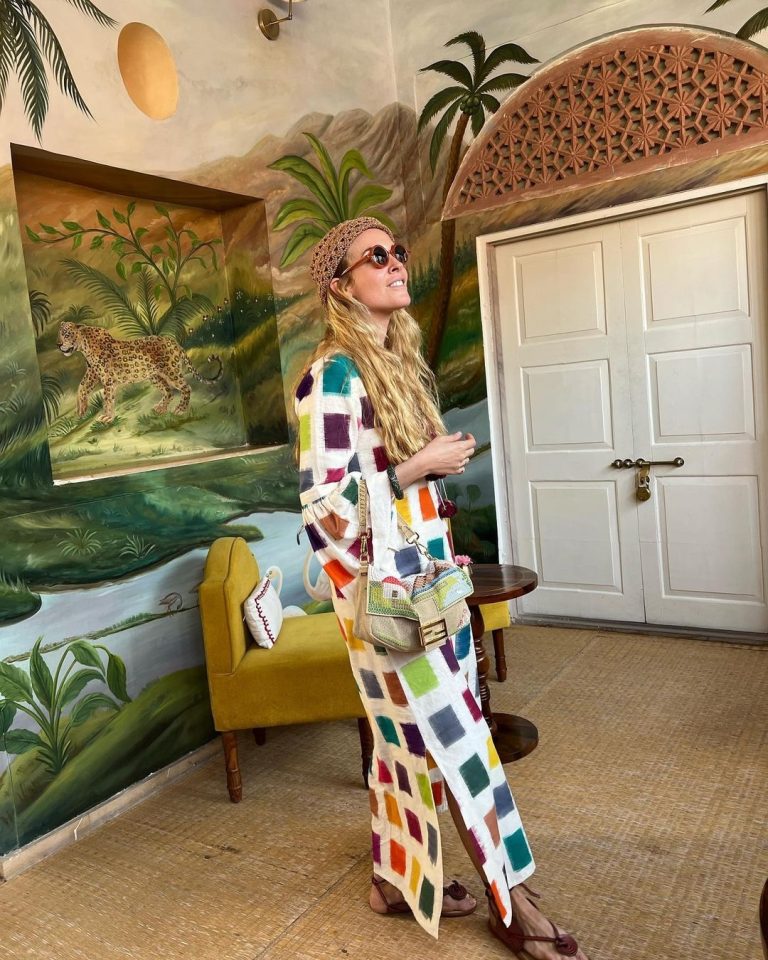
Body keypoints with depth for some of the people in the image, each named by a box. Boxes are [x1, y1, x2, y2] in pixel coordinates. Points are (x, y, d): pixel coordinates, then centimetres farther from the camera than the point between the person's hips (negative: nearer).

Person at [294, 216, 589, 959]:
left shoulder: (398, 358, 12)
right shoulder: (334, 373, -15)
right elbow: (324, 499, -20)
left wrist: (443, 556, 15)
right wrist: (422, 465, -16)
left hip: (423, 572, 9)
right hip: (383, 583, -9)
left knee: (410, 732, 17)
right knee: (454, 732, 2)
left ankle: (396, 878, 35)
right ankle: (508, 899, 20)